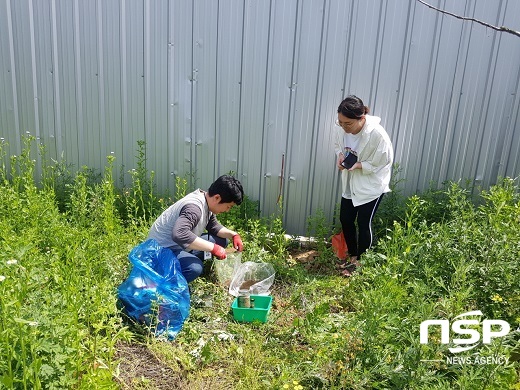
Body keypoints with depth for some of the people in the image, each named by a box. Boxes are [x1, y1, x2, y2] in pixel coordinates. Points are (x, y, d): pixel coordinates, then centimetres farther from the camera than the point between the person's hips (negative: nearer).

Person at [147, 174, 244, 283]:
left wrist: (233, 235, -5)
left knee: (222, 240, 4)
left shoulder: (207, 203, -1)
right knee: (195, 268, -36)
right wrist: (213, 247, -41)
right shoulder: (194, 207, -31)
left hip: (180, 246, 10)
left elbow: (214, 226, 13)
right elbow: (179, 234, -47)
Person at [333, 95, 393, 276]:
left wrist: (358, 165, -29)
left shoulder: (377, 134, -30)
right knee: (345, 219, 11)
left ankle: (361, 262, 25)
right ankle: (352, 256, 33)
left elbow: (382, 163, -19)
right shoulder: (342, 128, -13)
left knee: (363, 223, 3)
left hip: (371, 185, -6)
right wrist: (340, 156, -14)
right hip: (350, 183, 6)